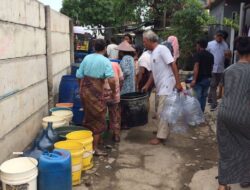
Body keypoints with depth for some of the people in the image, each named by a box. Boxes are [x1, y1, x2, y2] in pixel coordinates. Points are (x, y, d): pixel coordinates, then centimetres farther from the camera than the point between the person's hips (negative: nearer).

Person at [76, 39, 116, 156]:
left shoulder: (87, 58, 5)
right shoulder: (105, 61, -11)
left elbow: (79, 76, 7)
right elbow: (111, 80, -22)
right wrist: (113, 91, -6)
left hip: (84, 90, 6)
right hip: (96, 93, -6)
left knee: (88, 117, 21)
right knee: (97, 119, 5)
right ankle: (94, 148, 10)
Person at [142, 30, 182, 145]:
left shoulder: (162, 49, -13)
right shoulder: (153, 53, 15)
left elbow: (173, 65, -18)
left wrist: (178, 82, -22)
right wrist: (147, 86, 20)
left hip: (166, 85, -9)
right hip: (161, 86, 9)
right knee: (162, 111, 17)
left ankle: (161, 136, 2)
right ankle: (163, 131, 29)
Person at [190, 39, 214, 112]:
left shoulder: (198, 55, -10)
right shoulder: (211, 55, 11)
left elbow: (196, 67, -19)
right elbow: (211, 67, 15)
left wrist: (194, 80, -23)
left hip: (199, 79, -6)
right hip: (207, 78, 7)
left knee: (197, 97, -3)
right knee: (204, 96, 13)